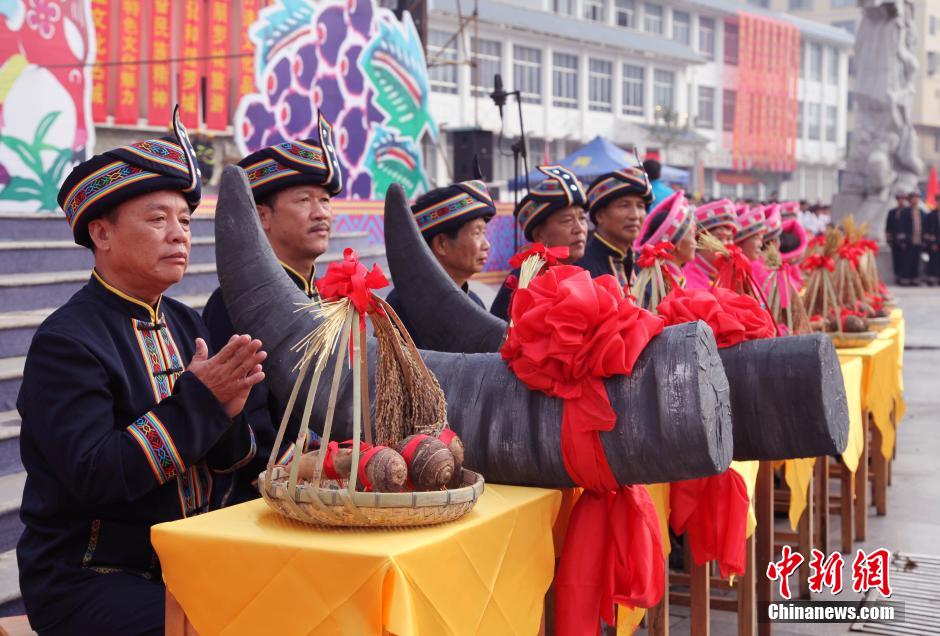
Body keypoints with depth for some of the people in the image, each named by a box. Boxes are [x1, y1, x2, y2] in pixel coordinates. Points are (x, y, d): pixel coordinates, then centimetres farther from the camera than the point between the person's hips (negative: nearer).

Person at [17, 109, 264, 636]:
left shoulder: (186, 325, 8)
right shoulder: (66, 341, -13)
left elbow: (224, 459, 9)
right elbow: (93, 477, -22)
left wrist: (227, 412, -13)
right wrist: (197, 401, -22)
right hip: (87, 579, -6)